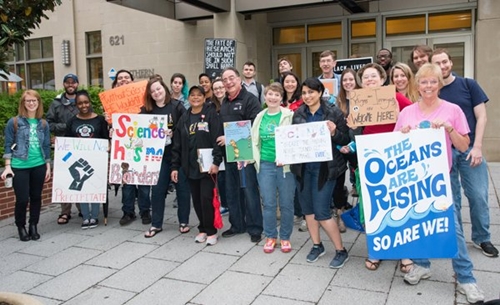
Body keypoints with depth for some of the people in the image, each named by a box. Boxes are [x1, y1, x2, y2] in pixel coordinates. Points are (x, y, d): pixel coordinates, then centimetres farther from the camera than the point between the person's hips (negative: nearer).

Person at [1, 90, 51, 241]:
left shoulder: (43, 124, 7)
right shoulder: (14, 122, -2)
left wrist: (48, 166, 9)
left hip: (39, 166, 3)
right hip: (20, 167, -3)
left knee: (36, 197, 10)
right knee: (22, 199, -2)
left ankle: (33, 226, 24)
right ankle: (21, 227, 19)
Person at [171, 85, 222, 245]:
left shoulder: (211, 114, -4)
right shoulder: (184, 118, 12)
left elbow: (217, 139, -12)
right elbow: (177, 144, 12)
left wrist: (216, 162, -20)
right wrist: (175, 166, 7)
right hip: (190, 166, 5)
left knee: (206, 198, -6)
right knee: (196, 200, 10)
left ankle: (211, 231, 9)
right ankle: (203, 229, 25)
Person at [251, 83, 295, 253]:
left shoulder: (289, 115, -2)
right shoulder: (260, 117, 9)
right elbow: (254, 141, 15)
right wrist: (252, 158, 4)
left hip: (285, 164, -3)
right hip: (265, 165, 3)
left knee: (286, 203, 6)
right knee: (268, 203, 7)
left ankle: (285, 237, 22)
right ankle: (270, 237, 23)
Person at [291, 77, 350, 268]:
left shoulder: (334, 113, -6)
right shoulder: (298, 113, 4)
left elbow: (346, 140, -3)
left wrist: (334, 133, -22)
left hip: (324, 167, -4)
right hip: (302, 166, 5)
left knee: (321, 211, -5)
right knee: (307, 208, 12)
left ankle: (341, 251, 12)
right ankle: (317, 245, 31)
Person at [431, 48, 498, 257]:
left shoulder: (469, 85, 2)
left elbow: (481, 117, 0)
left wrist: (477, 147, -8)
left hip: (469, 149, 0)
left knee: (479, 195, 1)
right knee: (450, 198, 7)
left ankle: (482, 238, 19)